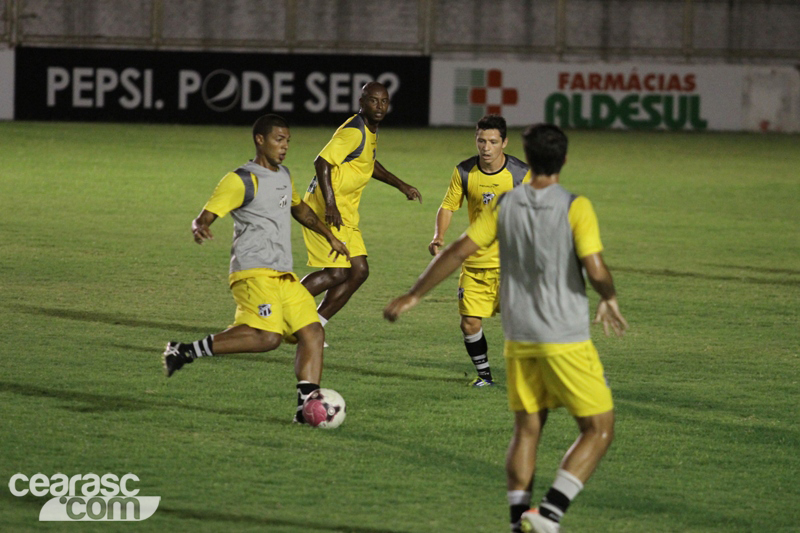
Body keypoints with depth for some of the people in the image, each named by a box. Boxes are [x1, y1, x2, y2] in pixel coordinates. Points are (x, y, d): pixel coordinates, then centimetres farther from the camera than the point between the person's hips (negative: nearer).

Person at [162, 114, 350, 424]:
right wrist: (199, 229, -34)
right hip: (254, 272, -9)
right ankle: (184, 352, -21)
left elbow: (299, 209, 40)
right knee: (267, 337, -26)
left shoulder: (283, 176, 20)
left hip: (283, 275, 9)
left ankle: (306, 404, -3)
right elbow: (204, 217, -11)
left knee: (313, 333, -2)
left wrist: (329, 237, 43)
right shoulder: (241, 180, -5)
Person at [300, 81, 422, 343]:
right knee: (337, 272, -15)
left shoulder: (370, 132, 14)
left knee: (359, 271, 5)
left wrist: (400, 185, 35)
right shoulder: (353, 132, -17)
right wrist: (330, 205, -34)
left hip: (345, 214, 10)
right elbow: (322, 162, -26)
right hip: (326, 210, -10)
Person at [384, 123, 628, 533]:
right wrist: (610, 299, 4)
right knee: (599, 429, 4)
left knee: (526, 429, 13)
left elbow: (458, 251, 0)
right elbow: (596, 271, -19)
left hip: (519, 338, 5)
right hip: (566, 339, -5)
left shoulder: (505, 205, 1)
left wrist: (413, 296, 9)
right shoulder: (575, 207, -11)